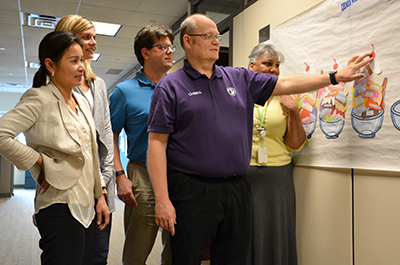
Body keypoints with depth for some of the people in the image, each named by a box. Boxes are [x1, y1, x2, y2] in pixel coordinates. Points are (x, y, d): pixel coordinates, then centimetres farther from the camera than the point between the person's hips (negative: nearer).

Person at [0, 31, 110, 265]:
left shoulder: (82, 101, 12)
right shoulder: (40, 98, -10)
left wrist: (100, 195, 12)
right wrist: (41, 163, -14)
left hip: (87, 206, 8)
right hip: (60, 207, -7)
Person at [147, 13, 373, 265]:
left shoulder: (239, 78, 12)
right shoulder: (170, 86, -2)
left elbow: (285, 84, 15)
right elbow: (157, 143, -7)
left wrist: (336, 77, 12)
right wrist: (162, 200, -14)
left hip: (237, 190, 5)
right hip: (192, 192, -4)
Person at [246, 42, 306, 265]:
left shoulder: (285, 100, 7)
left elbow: (296, 146, 5)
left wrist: (294, 113, -6)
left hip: (278, 177, 2)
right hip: (243, 174, -2)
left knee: (275, 236, 10)